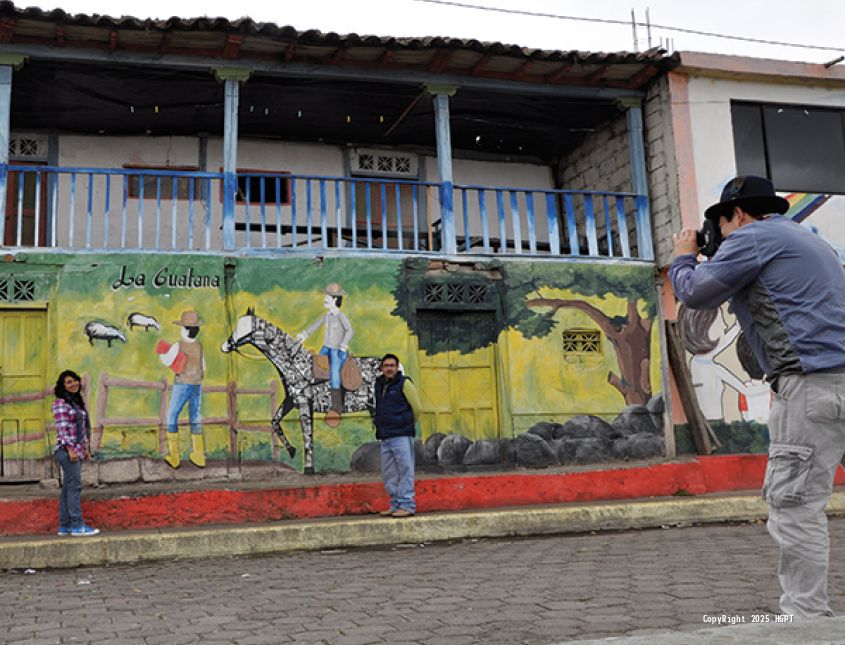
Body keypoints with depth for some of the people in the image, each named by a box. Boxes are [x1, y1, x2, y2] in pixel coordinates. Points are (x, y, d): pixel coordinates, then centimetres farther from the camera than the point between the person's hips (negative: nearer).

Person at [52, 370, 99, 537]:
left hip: (77, 450, 9)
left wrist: (85, 448, 18)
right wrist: (70, 450, -20)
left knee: (68, 488, 10)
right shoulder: (61, 403, -9)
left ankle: (64, 526, 13)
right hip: (67, 450, -9)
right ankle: (77, 525, -9)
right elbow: (62, 428, -16)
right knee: (75, 486, -10)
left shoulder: (78, 402, 16)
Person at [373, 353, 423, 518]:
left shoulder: (404, 383, -4)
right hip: (384, 437, 7)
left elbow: (417, 408, -1)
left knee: (405, 470, -6)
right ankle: (396, 505, 17)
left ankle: (407, 505, -3)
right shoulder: (379, 385, 15)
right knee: (388, 474, 9)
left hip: (401, 436, -7)